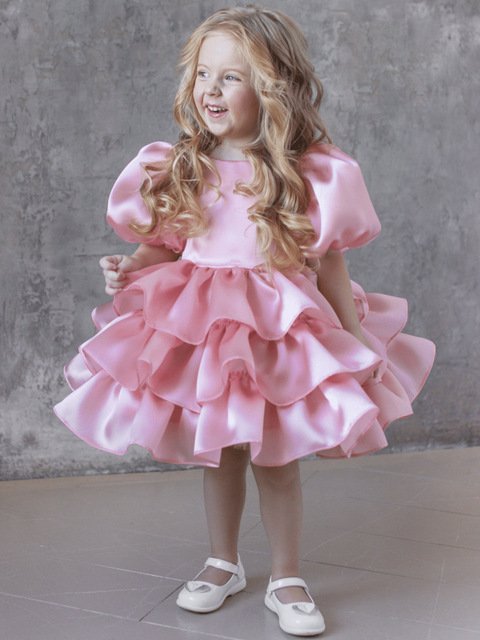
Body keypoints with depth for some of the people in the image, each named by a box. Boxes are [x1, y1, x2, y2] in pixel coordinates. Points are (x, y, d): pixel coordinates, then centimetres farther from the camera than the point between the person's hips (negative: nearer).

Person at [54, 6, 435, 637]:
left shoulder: (309, 174, -10)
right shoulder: (183, 169, 0)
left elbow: (330, 265, -4)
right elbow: (166, 247, 8)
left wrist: (358, 346, -3)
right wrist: (129, 270, -12)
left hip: (279, 329, -3)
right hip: (201, 327, 3)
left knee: (275, 458, 7)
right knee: (216, 453, 15)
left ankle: (286, 579, 28)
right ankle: (224, 564, 37)